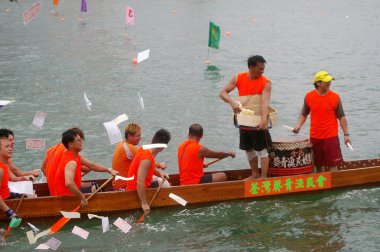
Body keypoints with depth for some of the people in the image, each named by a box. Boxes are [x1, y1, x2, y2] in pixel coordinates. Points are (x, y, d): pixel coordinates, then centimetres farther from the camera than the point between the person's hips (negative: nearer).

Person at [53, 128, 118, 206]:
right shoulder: (71, 162, -28)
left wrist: (109, 170, 10)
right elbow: (69, 183, -43)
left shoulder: (75, 155, 3)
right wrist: (82, 197, -35)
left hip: (70, 192, 10)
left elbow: (92, 165, 15)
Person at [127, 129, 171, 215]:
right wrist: (144, 203, -32)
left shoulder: (144, 148, -2)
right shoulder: (146, 159, -31)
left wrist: (159, 173, -1)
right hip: (137, 191, -10)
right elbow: (140, 183, -36)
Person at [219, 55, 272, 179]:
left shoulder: (266, 83, -11)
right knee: (248, 149, 16)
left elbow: (265, 103, -24)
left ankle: (263, 178, 5)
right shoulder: (238, 79, -1)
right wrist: (232, 103, -24)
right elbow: (223, 93, -3)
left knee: (262, 149, -1)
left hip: (258, 123, -4)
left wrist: (264, 119, -39)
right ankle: (255, 174, 32)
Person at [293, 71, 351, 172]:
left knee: (332, 165, -6)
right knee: (318, 165, 13)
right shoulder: (309, 96, 0)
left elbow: (341, 117, 0)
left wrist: (346, 134, -4)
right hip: (315, 137, 3)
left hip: (331, 137, -2)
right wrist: (299, 124, -5)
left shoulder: (335, 97, -5)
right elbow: (304, 114, 13)